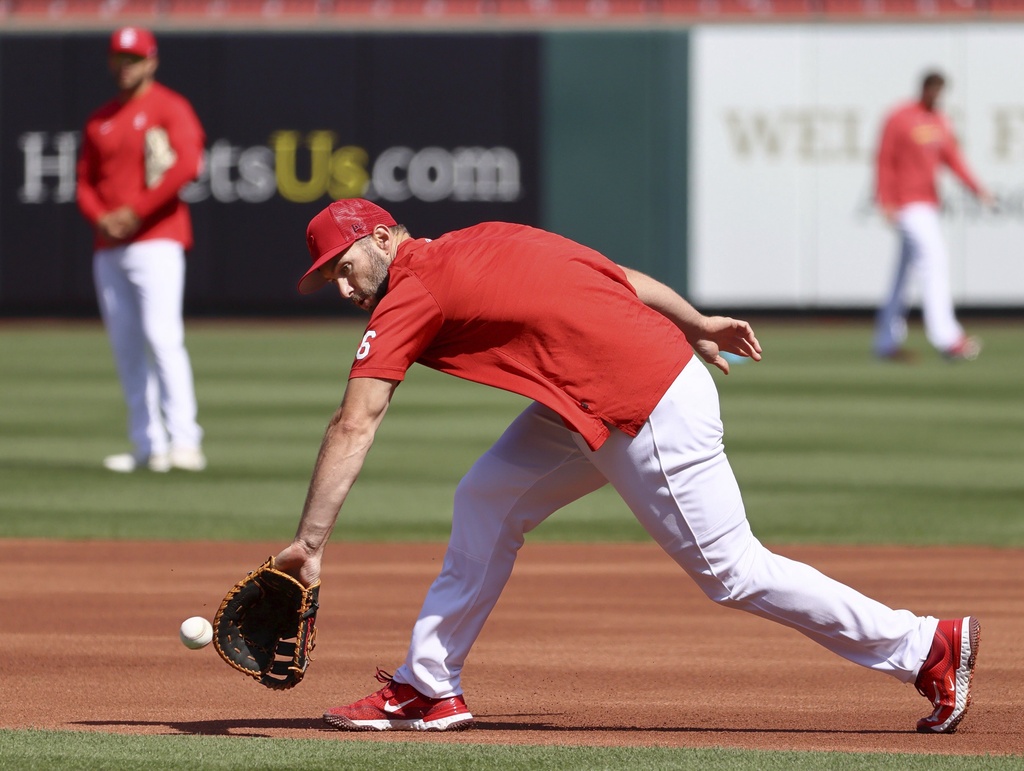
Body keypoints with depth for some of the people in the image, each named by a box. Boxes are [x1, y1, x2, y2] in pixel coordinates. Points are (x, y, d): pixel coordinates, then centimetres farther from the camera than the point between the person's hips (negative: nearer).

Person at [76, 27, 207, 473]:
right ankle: (148, 446, 8)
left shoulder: (169, 108, -1)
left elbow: (187, 165, -15)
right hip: (109, 247, 7)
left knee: (162, 336, -18)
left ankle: (184, 441, -22)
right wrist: (100, 218, -4)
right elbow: (85, 182, 18)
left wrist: (136, 211, -17)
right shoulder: (100, 121, 18)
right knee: (125, 347, 5)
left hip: (156, 240, -7)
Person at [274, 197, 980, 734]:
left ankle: (928, 645, 8)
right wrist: (696, 325, 22)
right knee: (487, 502, 10)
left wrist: (311, 541, -19)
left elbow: (354, 427, -17)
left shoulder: (410, 295, -10)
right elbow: (619, 275, 14)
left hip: (651, 415, -10)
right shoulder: (483, 241, 13)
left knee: (732, 571, 1)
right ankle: (430, 689, 15)